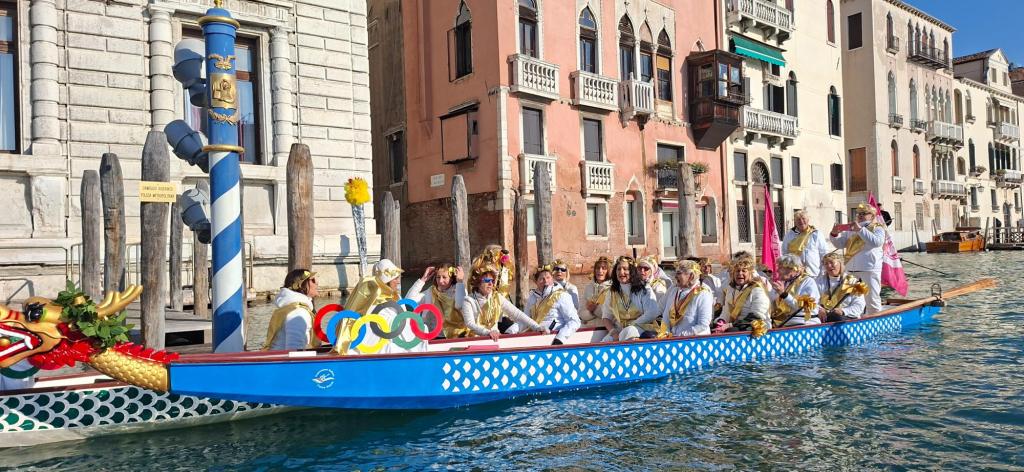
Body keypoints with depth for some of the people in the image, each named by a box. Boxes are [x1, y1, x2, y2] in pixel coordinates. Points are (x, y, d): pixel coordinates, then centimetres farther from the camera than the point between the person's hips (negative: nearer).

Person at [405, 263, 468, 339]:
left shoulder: (459, 290, 1)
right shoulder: (431, 292, 10)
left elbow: (459, 305, -22)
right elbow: (409, 300, -2)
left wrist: (460, 281, -15)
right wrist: (423, 279, 1)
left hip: (457, 336, -3)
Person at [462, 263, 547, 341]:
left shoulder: (498, 297, 5)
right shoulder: (469, 301, -5)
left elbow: (516, 314, -3)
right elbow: (470, 324, -19)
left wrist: (537, 327, -15)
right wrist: (487, 332, -37)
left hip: (495, 338, 3)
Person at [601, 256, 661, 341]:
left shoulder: (644, 290, 2)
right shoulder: (612, 292, 14)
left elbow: (651, 314, -10)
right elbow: (606, 317, 12)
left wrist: (632, 326, -13)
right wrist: (613, 331, -7)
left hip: (642, 329, -3)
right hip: (619, 330, 3)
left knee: (627, 332, -37)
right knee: (605, 341, -30)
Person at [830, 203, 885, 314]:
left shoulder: (877, 228, 5)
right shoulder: (851, 229, 18)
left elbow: (876, 242, -15)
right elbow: (840, 244, 17)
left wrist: (860, 230, -19)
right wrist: (834, 235, -3)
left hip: (869, 270, -5)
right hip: (851, 270, 5)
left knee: (872, 300, -4)